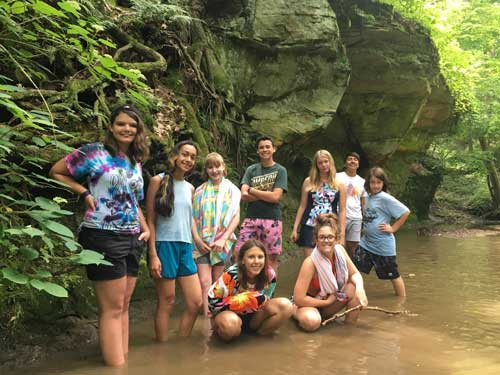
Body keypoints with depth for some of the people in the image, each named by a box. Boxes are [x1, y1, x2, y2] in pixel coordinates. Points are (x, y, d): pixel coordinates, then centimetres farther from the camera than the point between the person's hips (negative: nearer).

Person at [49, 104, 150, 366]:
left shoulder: (135, 163, 14)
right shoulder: (95, 153, -6)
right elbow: (56, 172, -1)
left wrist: (146, 229, 10)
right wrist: (85, 193, -10)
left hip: (132, 239, 7)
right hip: (103, 237, -7)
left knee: (123, 305, 12)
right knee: (112, 308, -4)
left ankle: (123, 358, 20)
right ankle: (116, 365, 3)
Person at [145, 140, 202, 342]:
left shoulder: (190, 188, 14)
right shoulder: (158, 181, -3)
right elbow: (150, 220, -6)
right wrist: (153, 255, -13)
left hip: (186, 247, 6)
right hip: (164, 245, -6)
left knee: (196, 302, 5)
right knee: (166, 302, 1)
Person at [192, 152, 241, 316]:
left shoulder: (231, 189, 5)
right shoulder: (200, 191, 7)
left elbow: (236, 217, 0)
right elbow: (193, 217, 4)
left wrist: (223, 239, -10)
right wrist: (197, 239, -9)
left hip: (222, 242, 0)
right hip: (202, 242, 0)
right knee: (205, 282, -11)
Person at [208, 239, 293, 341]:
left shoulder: (270, 275, -14)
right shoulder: (232, 275, -26)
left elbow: (265, 302, 4)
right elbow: (212, 301, -21)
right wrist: (246, 300, -23)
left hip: (254, 317, 4)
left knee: (285, 306, -19)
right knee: (230, 323, -40)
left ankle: (260, 333, -2)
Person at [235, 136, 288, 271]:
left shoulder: (280, 170, 4)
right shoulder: (251, 170, 12)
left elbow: (275, 197, -9)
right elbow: (244, 195, 0)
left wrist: (252, 190, -2)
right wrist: (266, 195, -7)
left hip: (272, 219, -2)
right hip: (251, 218, 2)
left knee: (272, 258, 2)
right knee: (239, 253, -4)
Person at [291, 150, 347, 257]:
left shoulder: (339, 184, 4)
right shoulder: (309, 182, 5)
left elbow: (342, 210, 3)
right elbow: (302, 206, 7)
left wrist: (342, 233, -3)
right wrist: (295, 229, 4)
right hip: (310, 227, 0)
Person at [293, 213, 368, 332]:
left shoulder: (339, 250, -14)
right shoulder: (310, 262, -29)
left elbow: (355, 274, -3)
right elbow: (298, 299, -29)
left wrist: (360, 288, -26)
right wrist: (327, 302, -18)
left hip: (331, 299, 5)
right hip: (308, 303, -4)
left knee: (355, 290, -20)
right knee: (311, 321, -37)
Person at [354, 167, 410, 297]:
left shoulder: (385, 198, -16)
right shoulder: (369, 197, 6)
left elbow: (405, 212, -20)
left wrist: (392, 228, -15)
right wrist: (365, 228, 8)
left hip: (383, 245, -7)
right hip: (366, 242, 7)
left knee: (393, 275, 8)